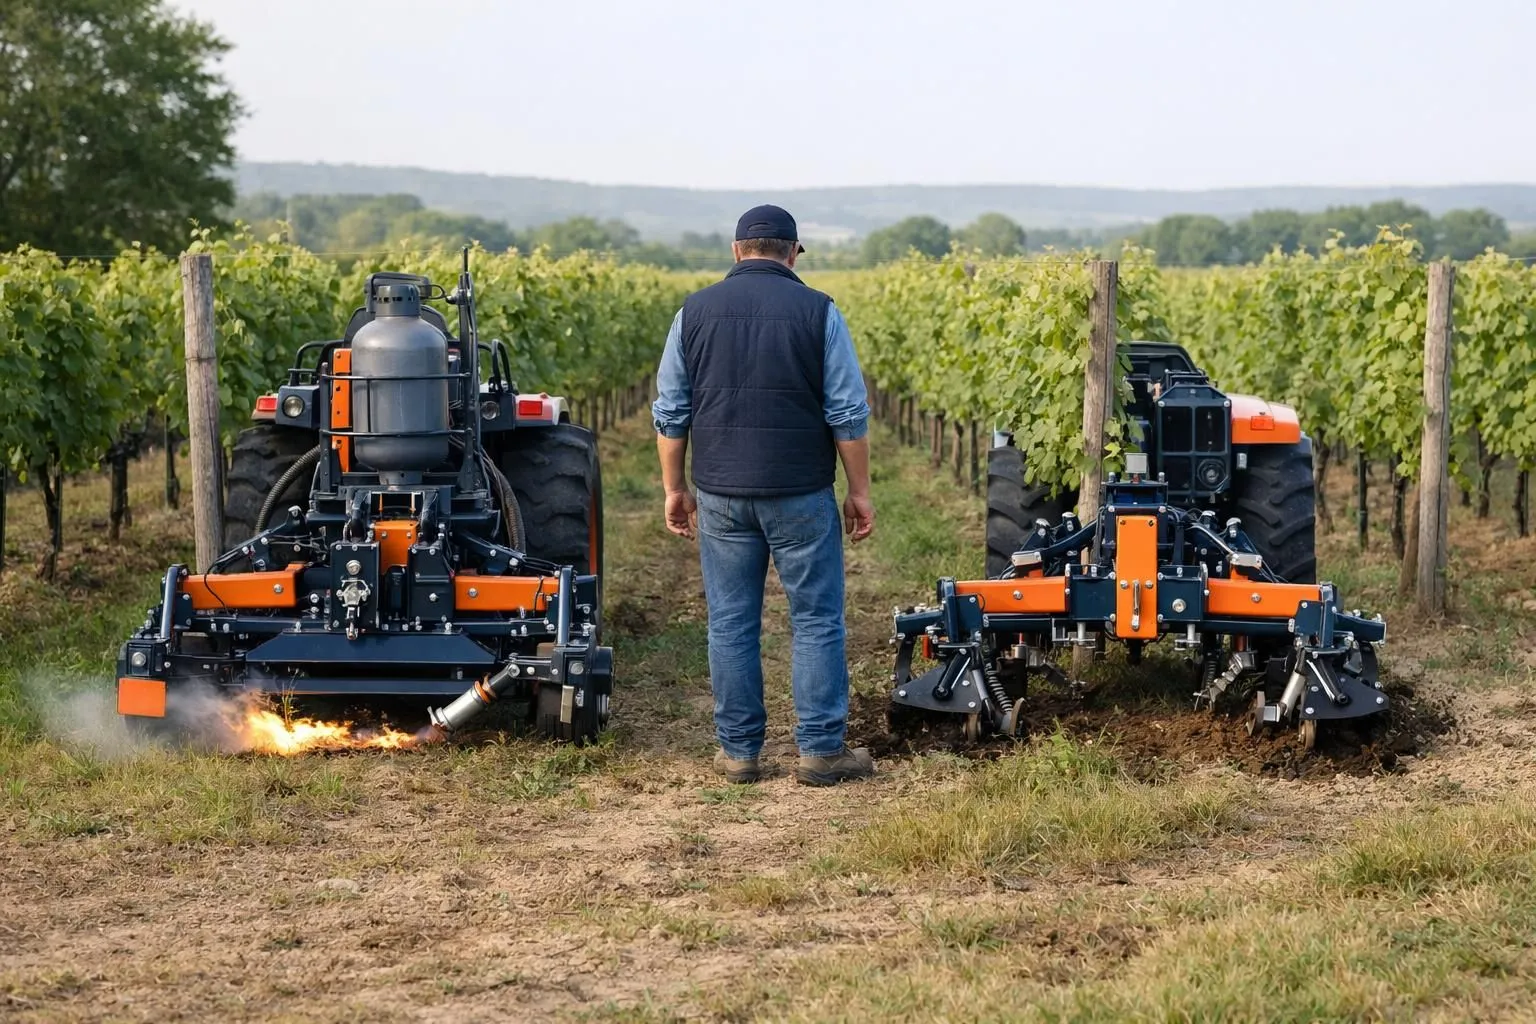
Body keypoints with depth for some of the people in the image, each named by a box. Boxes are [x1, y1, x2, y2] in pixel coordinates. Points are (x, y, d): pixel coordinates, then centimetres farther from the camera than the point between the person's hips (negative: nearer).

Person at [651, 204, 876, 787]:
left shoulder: (696, 312, 4)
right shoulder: (817, 312, -4)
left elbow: (670, 412, 6)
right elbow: (848, 414, -5)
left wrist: (674, 488, 14)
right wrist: (860, 492, 3)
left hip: (722, 495, 2)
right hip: (801, 494, -2)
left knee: (731, 623, 8)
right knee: (817, 620, 4)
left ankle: (739, 751, 12)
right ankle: (821, 751, 4)